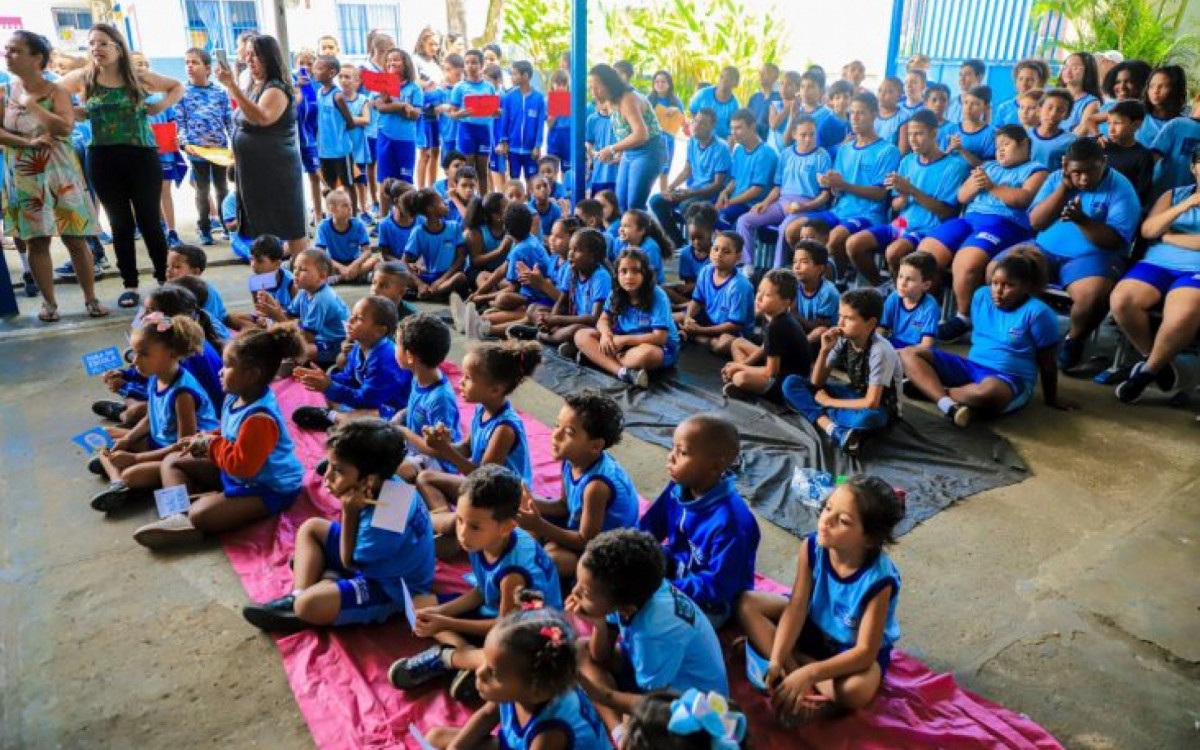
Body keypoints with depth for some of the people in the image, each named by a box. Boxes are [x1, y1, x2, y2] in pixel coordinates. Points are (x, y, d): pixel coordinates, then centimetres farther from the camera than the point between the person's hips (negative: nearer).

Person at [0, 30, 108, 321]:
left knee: (75, 238, 0)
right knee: (35, 240, 3)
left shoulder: (56, 91, -3)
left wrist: (31, 103, -13)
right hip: (23, 176, 2)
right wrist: (28, 142, -16)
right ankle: (49, 302, 13)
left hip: (59, 173, -2)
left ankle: (91, 299, 10)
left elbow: (65, 127, -17)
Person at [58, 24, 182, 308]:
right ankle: (130, 284, 12)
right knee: (120, 223, 5)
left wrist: (160, 106, 2)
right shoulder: (82, 78, 4)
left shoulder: (139, 77, 5)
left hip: (142, 155, -1)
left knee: (149, 220, 2)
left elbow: (178, 87, 16)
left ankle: (164, 278, 13)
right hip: (103, 159, 1)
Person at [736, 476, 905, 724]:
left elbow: (865, 652, -32)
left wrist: (809, 674, -41)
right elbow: (796, 608, -21)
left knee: (855, 690, -38)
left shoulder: (879, 579, -33)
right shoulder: (812, 547, -22)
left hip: (853, 651, -4)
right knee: (747, 603, -13)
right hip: (814, 626, 5)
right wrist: (776, 660, -32)